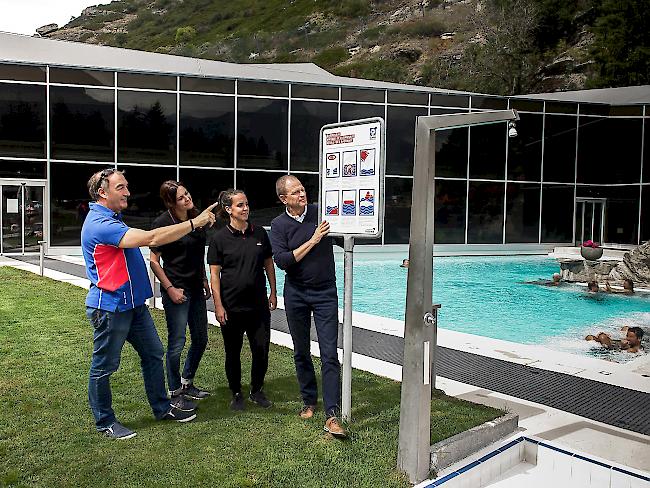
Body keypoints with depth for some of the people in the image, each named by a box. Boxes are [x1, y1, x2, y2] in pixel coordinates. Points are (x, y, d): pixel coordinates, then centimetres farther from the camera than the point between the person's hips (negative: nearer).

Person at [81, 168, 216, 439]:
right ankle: (105, 422, 23)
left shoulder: (112, 219, 12)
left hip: (134, 303, 10)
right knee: (104, 366, 7)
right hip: (109, 307, -10)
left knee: (153, 353, 15)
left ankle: (162, 408, 28)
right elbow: (151, 238, -31)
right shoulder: (99, 224, -23)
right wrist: (194, 223, -27)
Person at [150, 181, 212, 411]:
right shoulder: (163, 223, -13)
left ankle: (187, 383, 32)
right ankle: (175, 393, 15)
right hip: (176, 290, -7)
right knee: (177, 342, -1)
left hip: (196, 288, 7)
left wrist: (204, 281, 15)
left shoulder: (196, 218, 7)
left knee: (200, 338, 14)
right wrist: (170, 288, -15)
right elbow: (154, 260, -11)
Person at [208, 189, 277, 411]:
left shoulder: (259, 233, 3)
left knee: (261, 350, 6)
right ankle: (236, 394, 28)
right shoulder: (219, 238, -7)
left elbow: (269, 264, 11)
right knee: (233, 352, 10)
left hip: (258, 304, 3)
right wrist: (218, 305, -10)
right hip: (231, 306, -3)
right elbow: (214, 274, -6)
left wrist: (273, 293, 9)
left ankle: (257, 390, 28)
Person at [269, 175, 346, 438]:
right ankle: (309, 401, 32)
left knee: (329, 354, -7)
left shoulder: (320, 212, -3)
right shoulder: (279, 225, -3)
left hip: (325, 292, -1)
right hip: (296, 294, 1)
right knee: (301, 352, 13)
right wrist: (312, 241, -19)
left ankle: (331, 415, -6)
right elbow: (282, 261, -15)